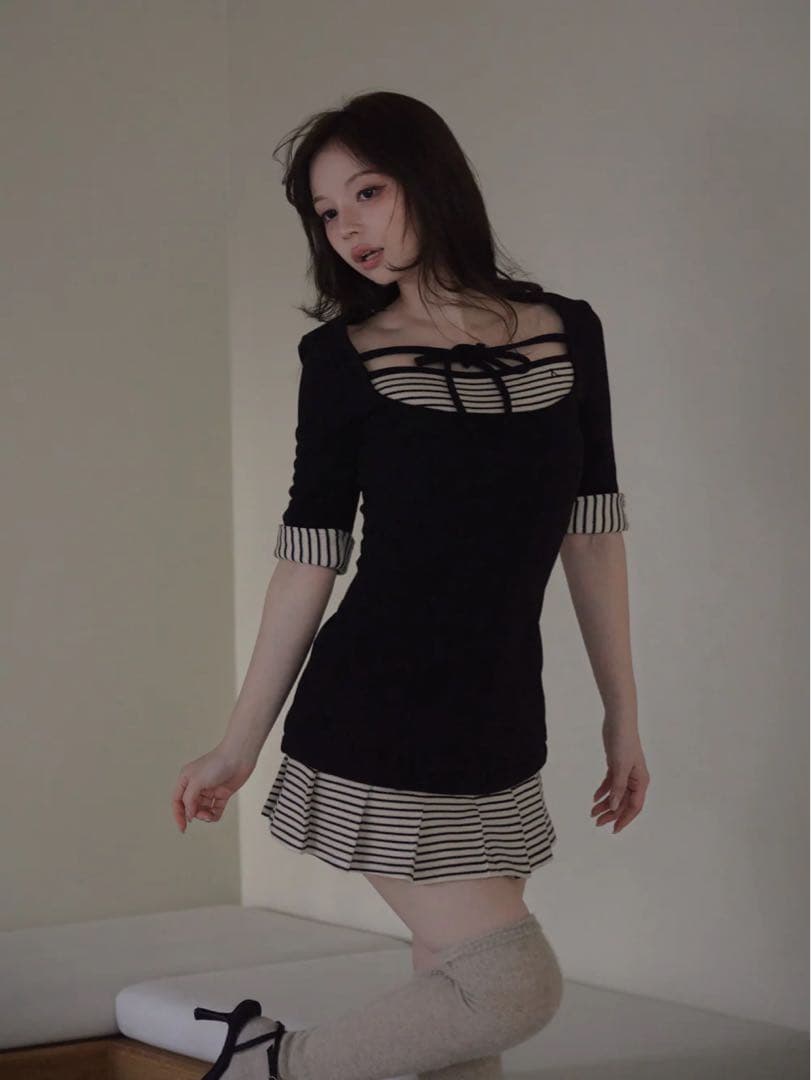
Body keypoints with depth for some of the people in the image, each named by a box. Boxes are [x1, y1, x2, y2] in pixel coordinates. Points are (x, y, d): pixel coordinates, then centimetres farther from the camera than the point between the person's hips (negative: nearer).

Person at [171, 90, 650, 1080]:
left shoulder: (566, 335, 6)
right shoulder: (342, 359, -2)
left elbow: (591, 533, 10)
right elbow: (310, 555, 2)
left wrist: (623, 713, 11)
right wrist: (239, 743, 4)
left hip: (498, 726, 4)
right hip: (380, 721, -4)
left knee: (454, 988, 5)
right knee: (512, 984, -8)